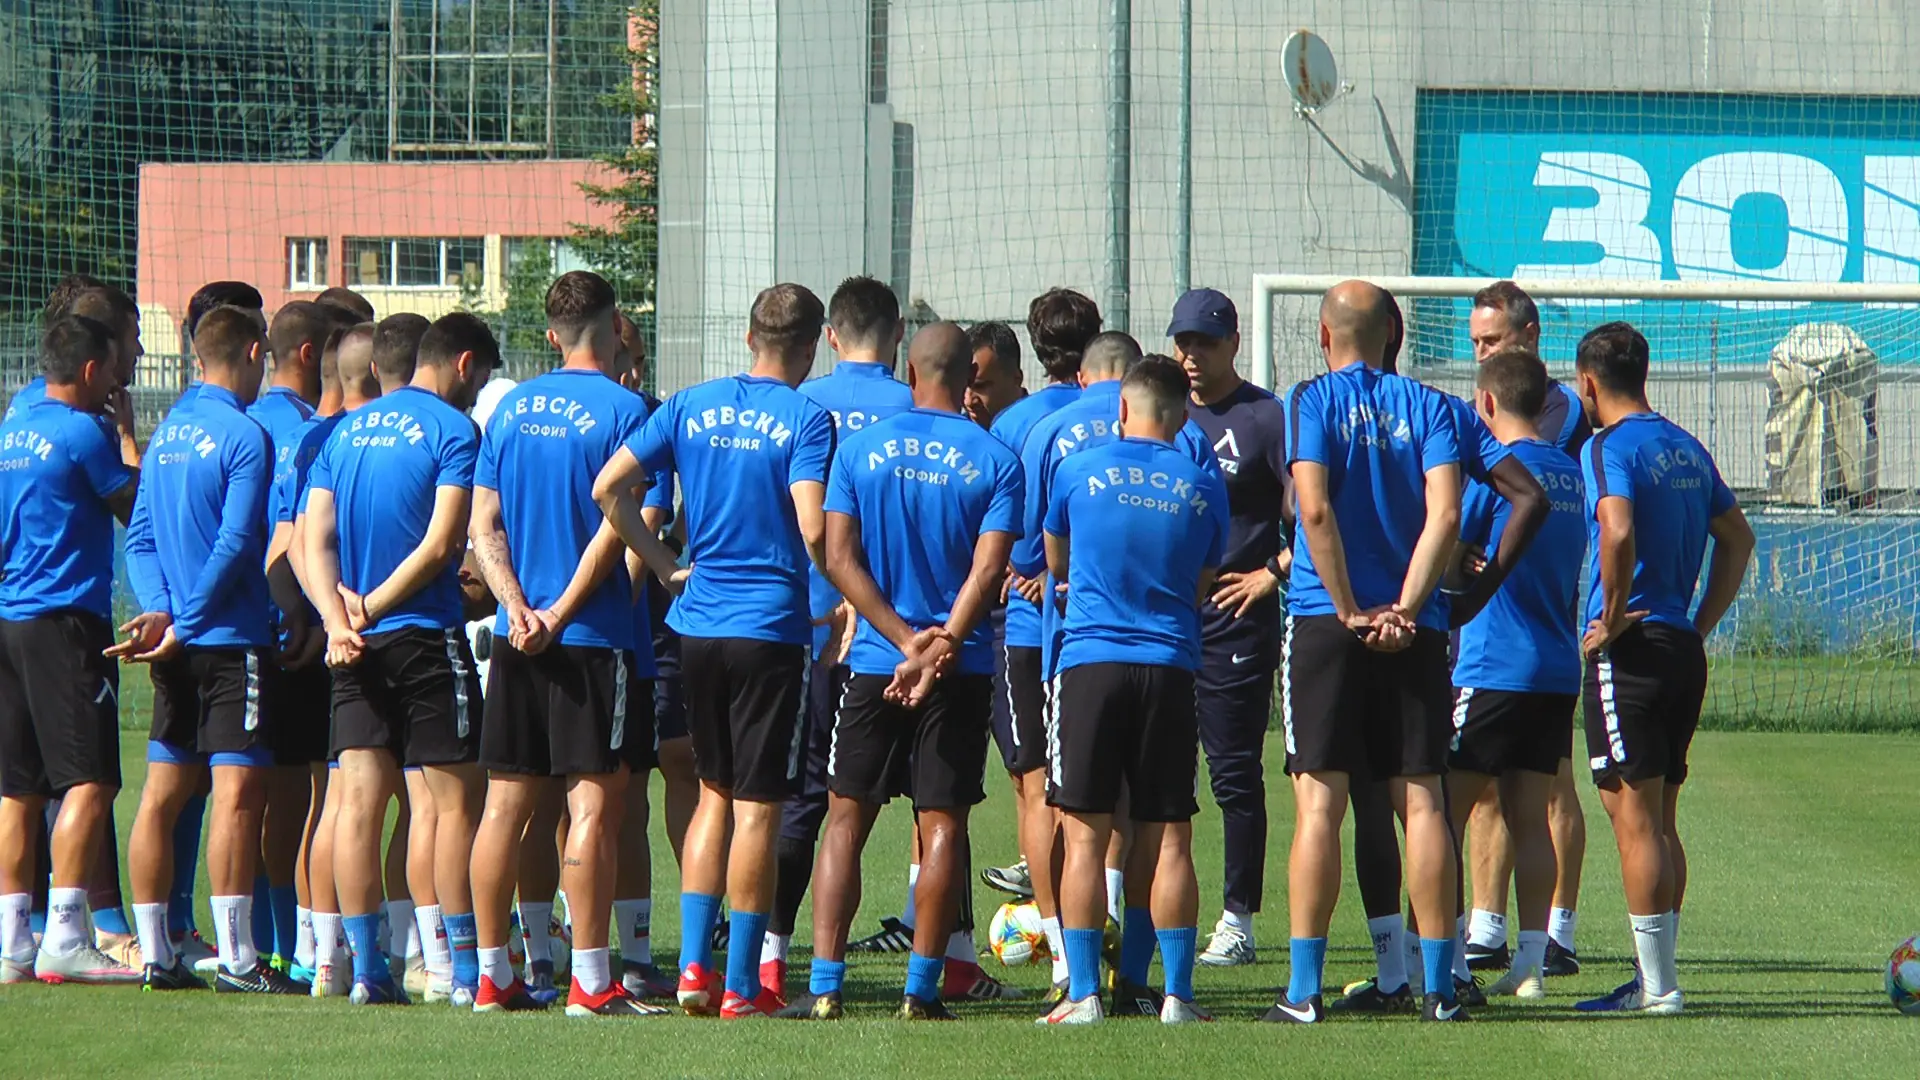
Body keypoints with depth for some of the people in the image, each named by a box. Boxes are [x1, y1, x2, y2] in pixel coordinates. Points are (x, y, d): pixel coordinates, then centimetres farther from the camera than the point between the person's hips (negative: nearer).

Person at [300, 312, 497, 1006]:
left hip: (355, 647, 6)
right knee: (452, 803, -1)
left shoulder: (345, 431, 14)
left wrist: (339, 618, -7)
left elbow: (315, 540, 5)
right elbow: (439, 545, -13)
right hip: (427, 636, -6)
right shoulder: (454, 430, -5)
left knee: (359, 801, 2)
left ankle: (366, 968, 0)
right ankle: (466, 973, -1)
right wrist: (371, 607, -6)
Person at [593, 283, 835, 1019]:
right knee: (757, 808, 1)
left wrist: (667, 564, 10)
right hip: (771, 627, -5)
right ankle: (741, 988, 3)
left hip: (698, 624, 5)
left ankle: (693, 966, 10)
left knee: (715, 794, 17)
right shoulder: (806, 419, -8)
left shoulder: (691, 407, 6)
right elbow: (813, 530, -18)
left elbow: (608, 489, 3)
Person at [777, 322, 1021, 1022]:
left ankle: (825, 986, -1)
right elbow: (987, 572, -11)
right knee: (942, 824, 4)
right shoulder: (996, 461, -2)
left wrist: (906, 638, -7)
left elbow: (838, 558, -4)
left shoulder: (860, 448, 2)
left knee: (846, 818, 7)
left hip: (873, 660, 1)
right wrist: (937, 650, -14)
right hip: (962, 670, -1)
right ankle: (922, 990, 1)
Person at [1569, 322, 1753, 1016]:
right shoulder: (1687, 449, 15)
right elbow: (1737, 537, 21)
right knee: (1660, 819, 13)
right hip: (1684, 648, 8)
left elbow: (1618, 530, -27)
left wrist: (1614, 617, -15)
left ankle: (1657, 988, -7)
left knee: (1633, 815, -6)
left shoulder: (1608, 448, -10)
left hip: (1631, 649, -8)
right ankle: (1656, 977, 16)